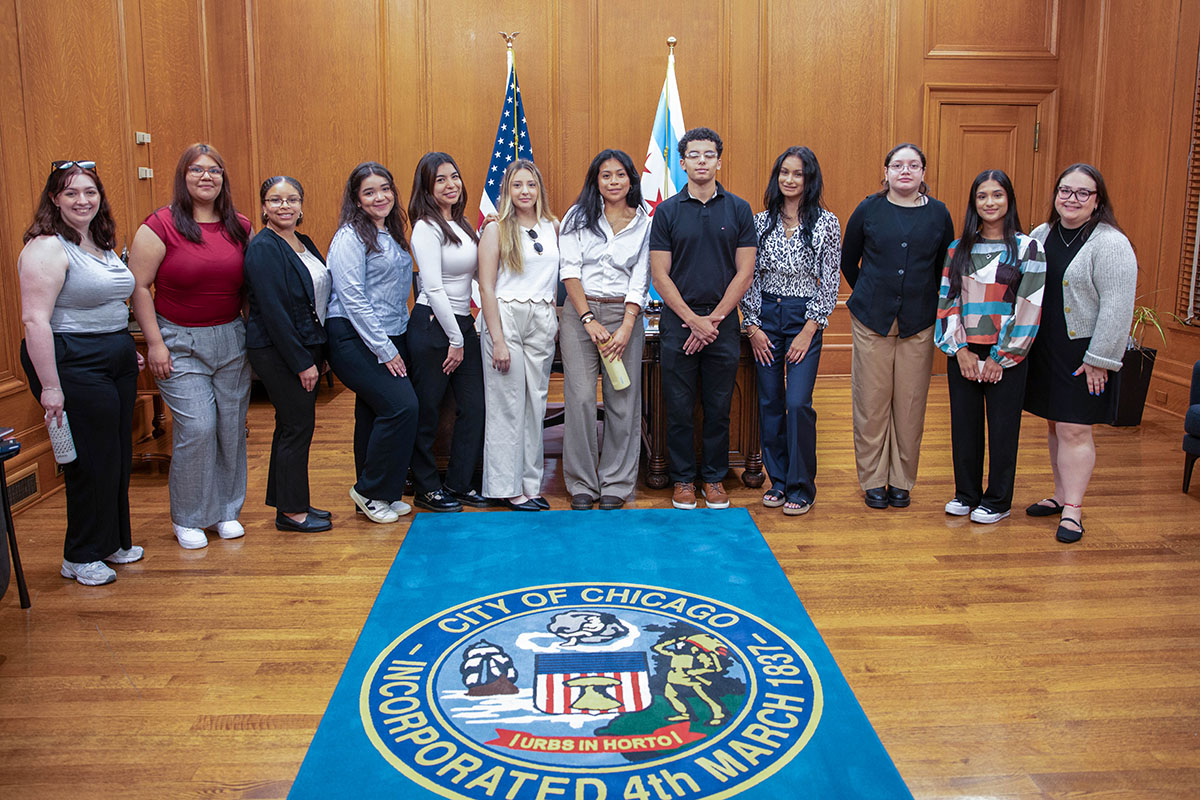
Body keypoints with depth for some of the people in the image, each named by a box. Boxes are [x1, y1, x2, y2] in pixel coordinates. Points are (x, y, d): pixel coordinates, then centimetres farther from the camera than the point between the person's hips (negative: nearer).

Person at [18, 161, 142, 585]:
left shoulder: (102, 244, 13)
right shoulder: (47, 248, -14)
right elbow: (35, 319, -20)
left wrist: (129, 349, 20)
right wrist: (50, 386, -23)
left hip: (116, 361, 9)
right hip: (74, 365, -9)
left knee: (118, 457, 15)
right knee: (91, 462, -1)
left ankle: (113, 542, 30)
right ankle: (80, 558, 14)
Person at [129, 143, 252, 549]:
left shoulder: (240, 227, 6)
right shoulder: (161, 225, -7)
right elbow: (138, 287, -7)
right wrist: (155, 342, -11)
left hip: (231, 339, 4)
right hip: (180, 343, -4)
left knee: (232, 425, 6)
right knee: (197, 427, -8)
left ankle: (226, 509, 23)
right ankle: (188, 518, 10)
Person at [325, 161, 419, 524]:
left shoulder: (391, 234, 16)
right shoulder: (351, 236, -10)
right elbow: (353, 299, -16)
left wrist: (395, 344, 12)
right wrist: (385, 351, -17)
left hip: (389, 337, 8)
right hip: (355, 339, -8)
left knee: (375, 413, 10)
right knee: (401, 405, -16)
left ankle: (378, 494, 18)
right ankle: (370, 490, -2)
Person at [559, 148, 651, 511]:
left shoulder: (644, 224, 8)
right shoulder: (578, 217, 7)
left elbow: (640, 281, 2)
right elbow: (569, 271, 0)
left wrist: (625, 329, -9)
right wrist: (589, 320, -9)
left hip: (624, 314, 1)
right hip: (580, 312, -1)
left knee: (623, 400, -1)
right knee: (580, 397, -6)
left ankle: (616, 484, 11)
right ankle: (582, 484, 5)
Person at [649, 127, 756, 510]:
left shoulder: (738, 209, 4)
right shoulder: (667, 211, 2)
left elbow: (744, 272, 0)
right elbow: (660, 275, -2)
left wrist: (715, 319, -8)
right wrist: (692, 319, -10)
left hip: (723, 323, 1)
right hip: (678, 321, 0)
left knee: (719, 407, 8)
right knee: (679, 407, 5)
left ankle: (715, 477, 21)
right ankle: (683, 478, 18)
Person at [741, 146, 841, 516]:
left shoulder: (826, 223, -2)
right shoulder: (761, 221, 6)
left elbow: (830, 282, -3)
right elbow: (749, 276, 7)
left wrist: (808, 332, -9)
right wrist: (753, 326, -1)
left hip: (804, 318, -3)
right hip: (765, 316, 3)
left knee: (798, 403, -11)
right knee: (769, 402, 6)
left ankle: (801, 488, 3)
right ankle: (778, 480, 20)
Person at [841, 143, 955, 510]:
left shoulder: (938, 214, 4)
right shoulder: (868, 210, 1)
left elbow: (946, 269, 14)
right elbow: (848, 261, 12)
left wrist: (922, 300, 13)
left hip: (918, 324, 1)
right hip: (872, 321, -1)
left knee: (910, 405, 4)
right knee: (872, 404, 2)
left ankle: (901, 481, 17)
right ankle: (873, 480, 15)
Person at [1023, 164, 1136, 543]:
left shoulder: (1110, 244, -11)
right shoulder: (1041, 235, 10)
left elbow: (1117, 307, -16)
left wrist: (1098, 359, -18)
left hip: (1083, 355, -6)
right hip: (1044, 351, 6)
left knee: (1074, 430, -5)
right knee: (1055, 425, 13)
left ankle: (1072, 509, 2)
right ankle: (1060, 495, 25)